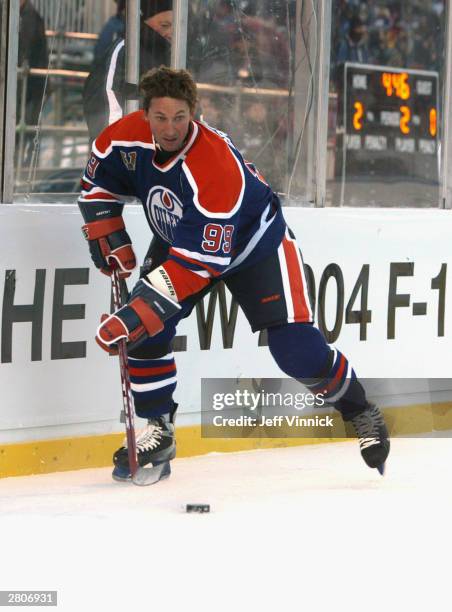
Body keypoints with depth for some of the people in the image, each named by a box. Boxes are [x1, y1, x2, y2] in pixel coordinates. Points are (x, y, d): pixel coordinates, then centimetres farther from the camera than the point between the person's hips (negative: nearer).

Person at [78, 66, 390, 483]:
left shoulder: (218, 166, -40)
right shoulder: (126, 138, -22)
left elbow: (198, 261, -42)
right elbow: (97, 183, 2)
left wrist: (140, 313, -45)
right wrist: (110, 241, -9)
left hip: (254, 243, -6)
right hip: (178, 239, 6)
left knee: (298, 351, -15)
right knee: (145, 329, -14)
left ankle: (361, 413, 10)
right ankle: (158, 431, 3)